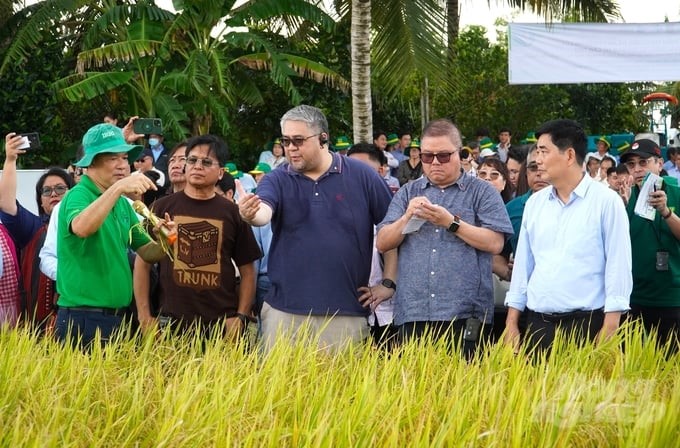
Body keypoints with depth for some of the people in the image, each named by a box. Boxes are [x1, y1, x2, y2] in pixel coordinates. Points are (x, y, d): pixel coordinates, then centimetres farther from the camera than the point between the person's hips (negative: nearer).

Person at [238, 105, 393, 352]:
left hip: (346, 314, -1)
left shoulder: (361, 175, 0)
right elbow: (263, 212, -16)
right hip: (284, 312, 1)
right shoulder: (277, 180, 4)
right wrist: (250, 215, -39)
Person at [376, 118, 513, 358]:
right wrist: (407, 217, -5)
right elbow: (382, 243, 12)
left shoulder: (482, 192, 9)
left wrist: (451, 222, -9)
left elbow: (495, 243, -3)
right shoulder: (407, 193, 19)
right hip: (413, 314, 3)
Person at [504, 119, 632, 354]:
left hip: (585, 325, -5)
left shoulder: (605, 201, -4)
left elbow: (618, 267, -7)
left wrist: (610, 329, -12)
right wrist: (511, 323, 12)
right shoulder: (534, 203, 11)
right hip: (538, 324, 5)